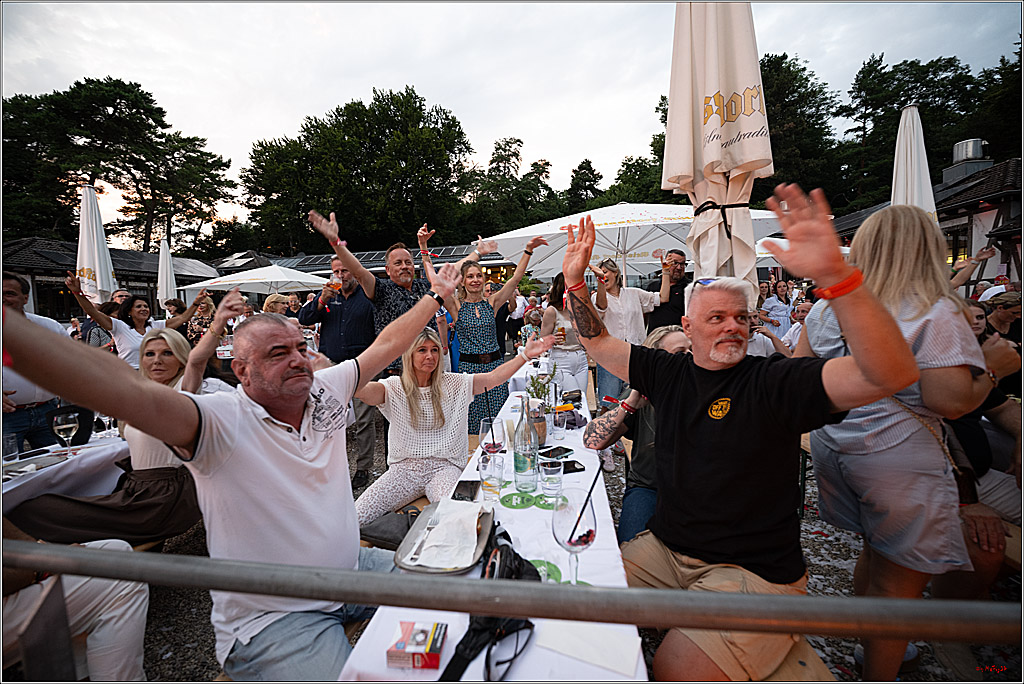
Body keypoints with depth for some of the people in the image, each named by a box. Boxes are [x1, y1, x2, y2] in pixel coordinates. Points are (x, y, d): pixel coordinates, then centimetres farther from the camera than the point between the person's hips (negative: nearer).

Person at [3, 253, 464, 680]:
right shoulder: (222, 422, -19)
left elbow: (385, 345, 4)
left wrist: (436, 296, 9)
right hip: (272, 619, -5)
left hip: (354, 571, 6)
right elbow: (133, 394, -36)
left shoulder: (326, 390, -2)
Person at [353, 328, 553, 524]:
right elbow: (364, 390, -19)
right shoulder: (394, 387, 1)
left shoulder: (453, 384, 6)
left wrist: (525, 354, -12)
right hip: (404, 468, 1)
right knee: (356, 516, -15)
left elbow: (492, 378, -2)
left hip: (444, 467, -1)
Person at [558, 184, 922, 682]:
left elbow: (893, 374, -26)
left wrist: (834, 275, -39)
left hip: (755, 572, -4)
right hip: (664, 548, 5)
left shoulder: (775, 380, -11)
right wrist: (575, 283, -4)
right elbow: (598, 344, 9)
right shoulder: (669, 372, 3)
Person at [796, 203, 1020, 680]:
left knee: (876, 551, 26)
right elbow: (951, 402, -17)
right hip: (897, 457, -6)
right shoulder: (936, 315, -14)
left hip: (831, 442, 6)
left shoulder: (826, 307, 1)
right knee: (898, 579, 11)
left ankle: (867, 646, 45)